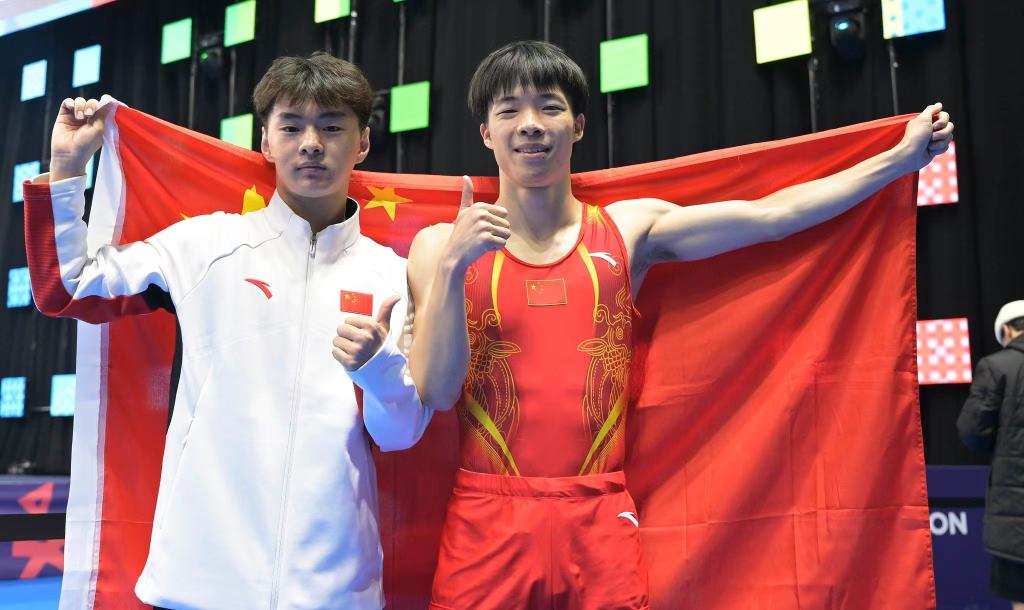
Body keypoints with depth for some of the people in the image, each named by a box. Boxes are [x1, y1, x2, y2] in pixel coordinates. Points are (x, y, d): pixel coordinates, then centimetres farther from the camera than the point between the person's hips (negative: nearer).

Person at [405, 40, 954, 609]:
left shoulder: (629, 230, 4)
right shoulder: (441, 245, 1)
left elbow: (770, 215, 2)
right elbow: (437, 392, -6)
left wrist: (901, 157, 3)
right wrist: (451, 266, -17)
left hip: (601, 523, 1)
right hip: (487, 525, -1)